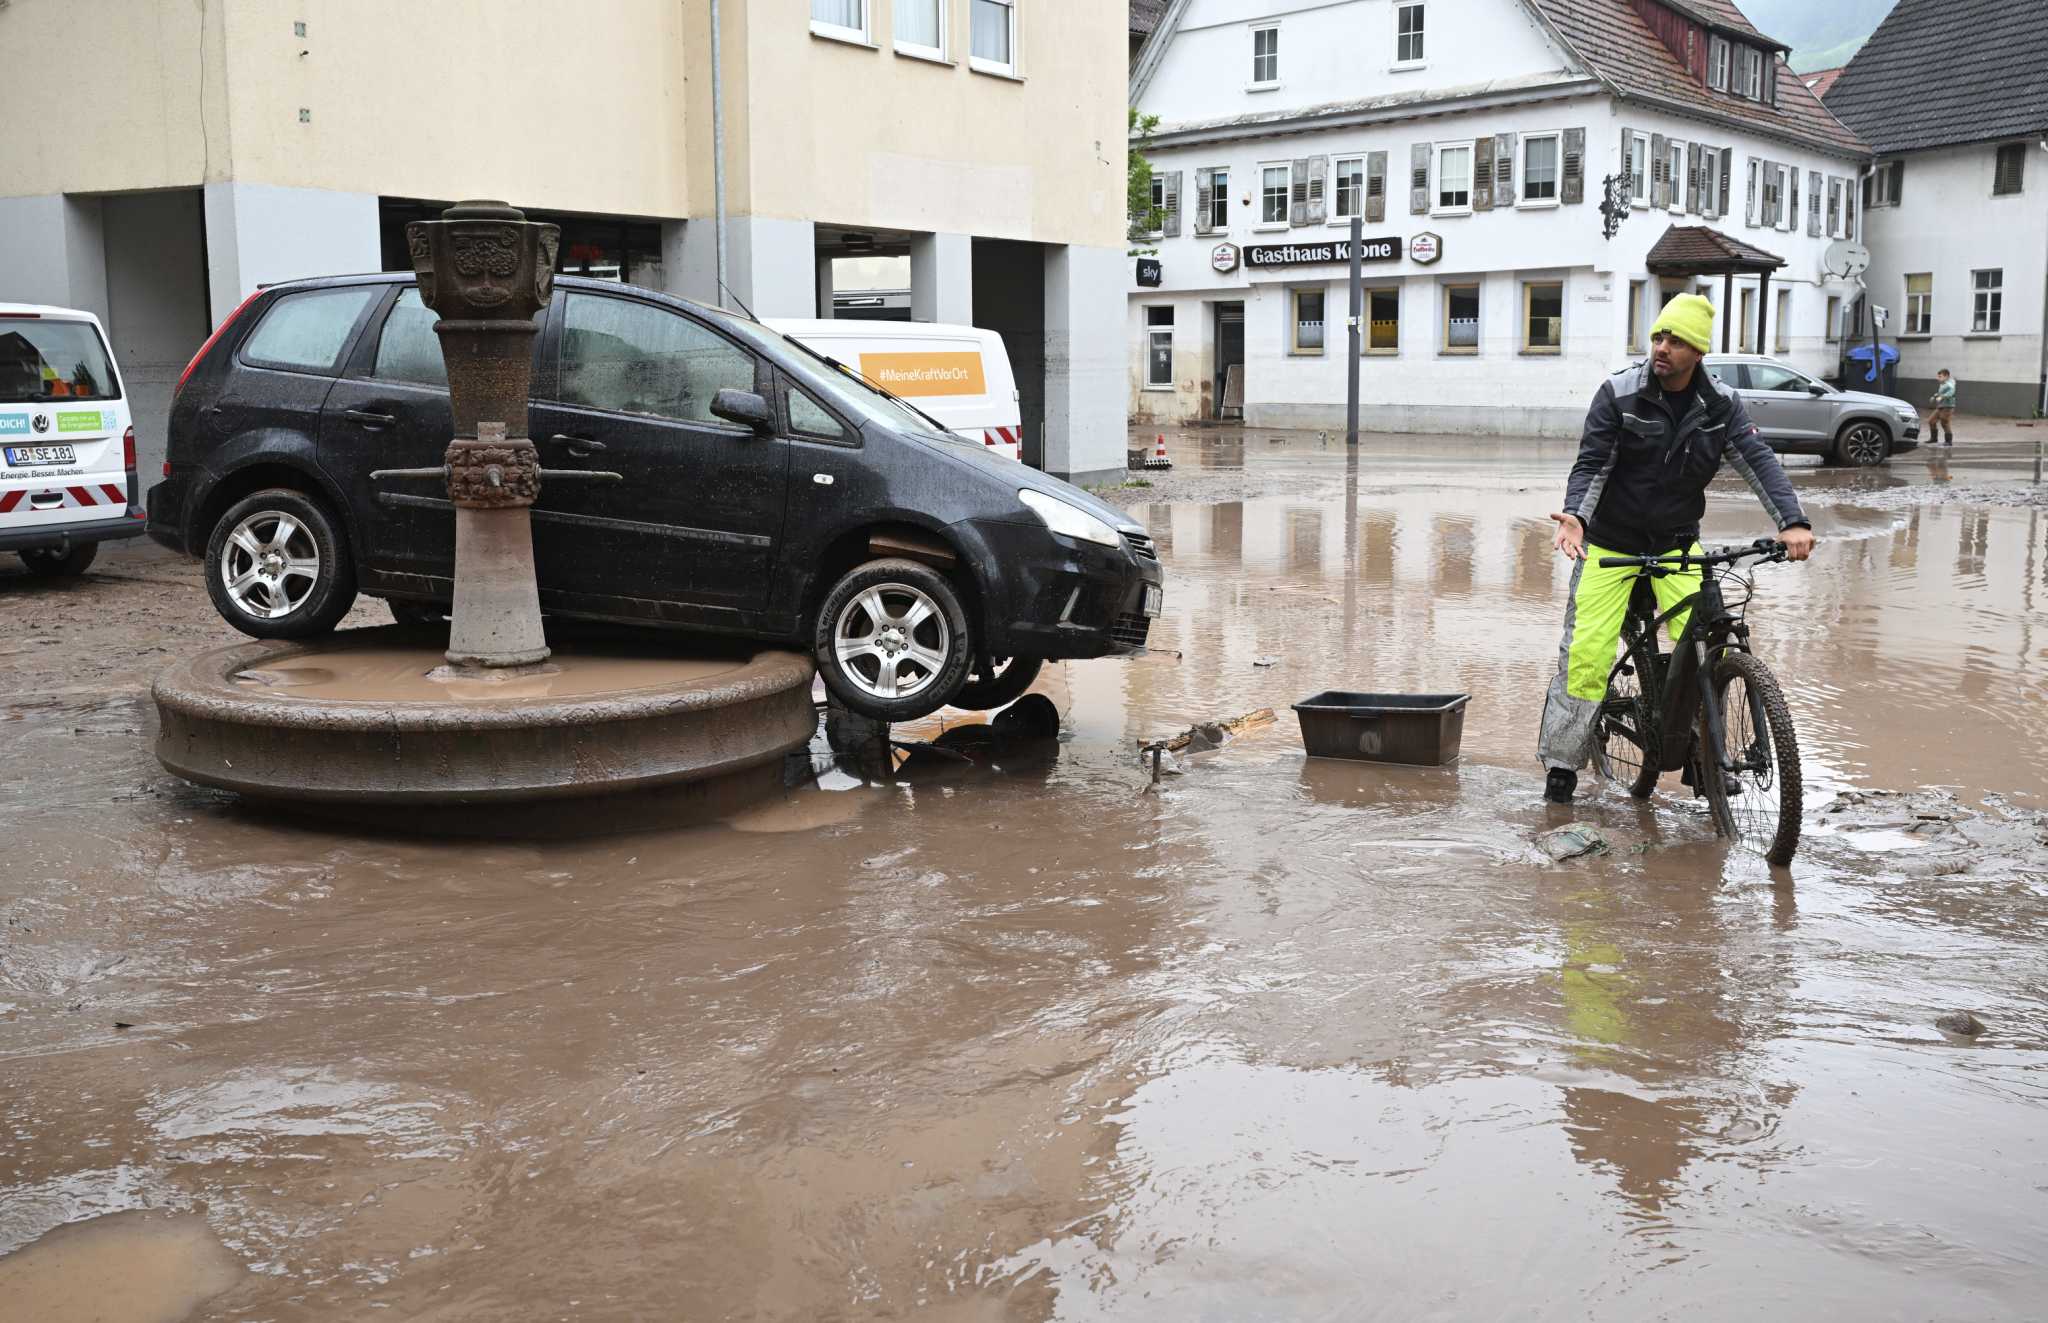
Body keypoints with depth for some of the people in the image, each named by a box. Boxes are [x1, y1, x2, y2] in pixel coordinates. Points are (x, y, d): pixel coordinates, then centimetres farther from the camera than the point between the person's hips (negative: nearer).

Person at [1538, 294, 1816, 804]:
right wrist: (1575, 516, -33)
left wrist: (1792, 522, -29)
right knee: (1587, 651, -9)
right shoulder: (1618, 393, -12)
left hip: (1677, 545, 2)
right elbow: (1591, 464, -14)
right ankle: (1562, 762, 4)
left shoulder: (1721, 405, -5)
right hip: (1611, 543, -2)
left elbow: (1758, 461, -14)